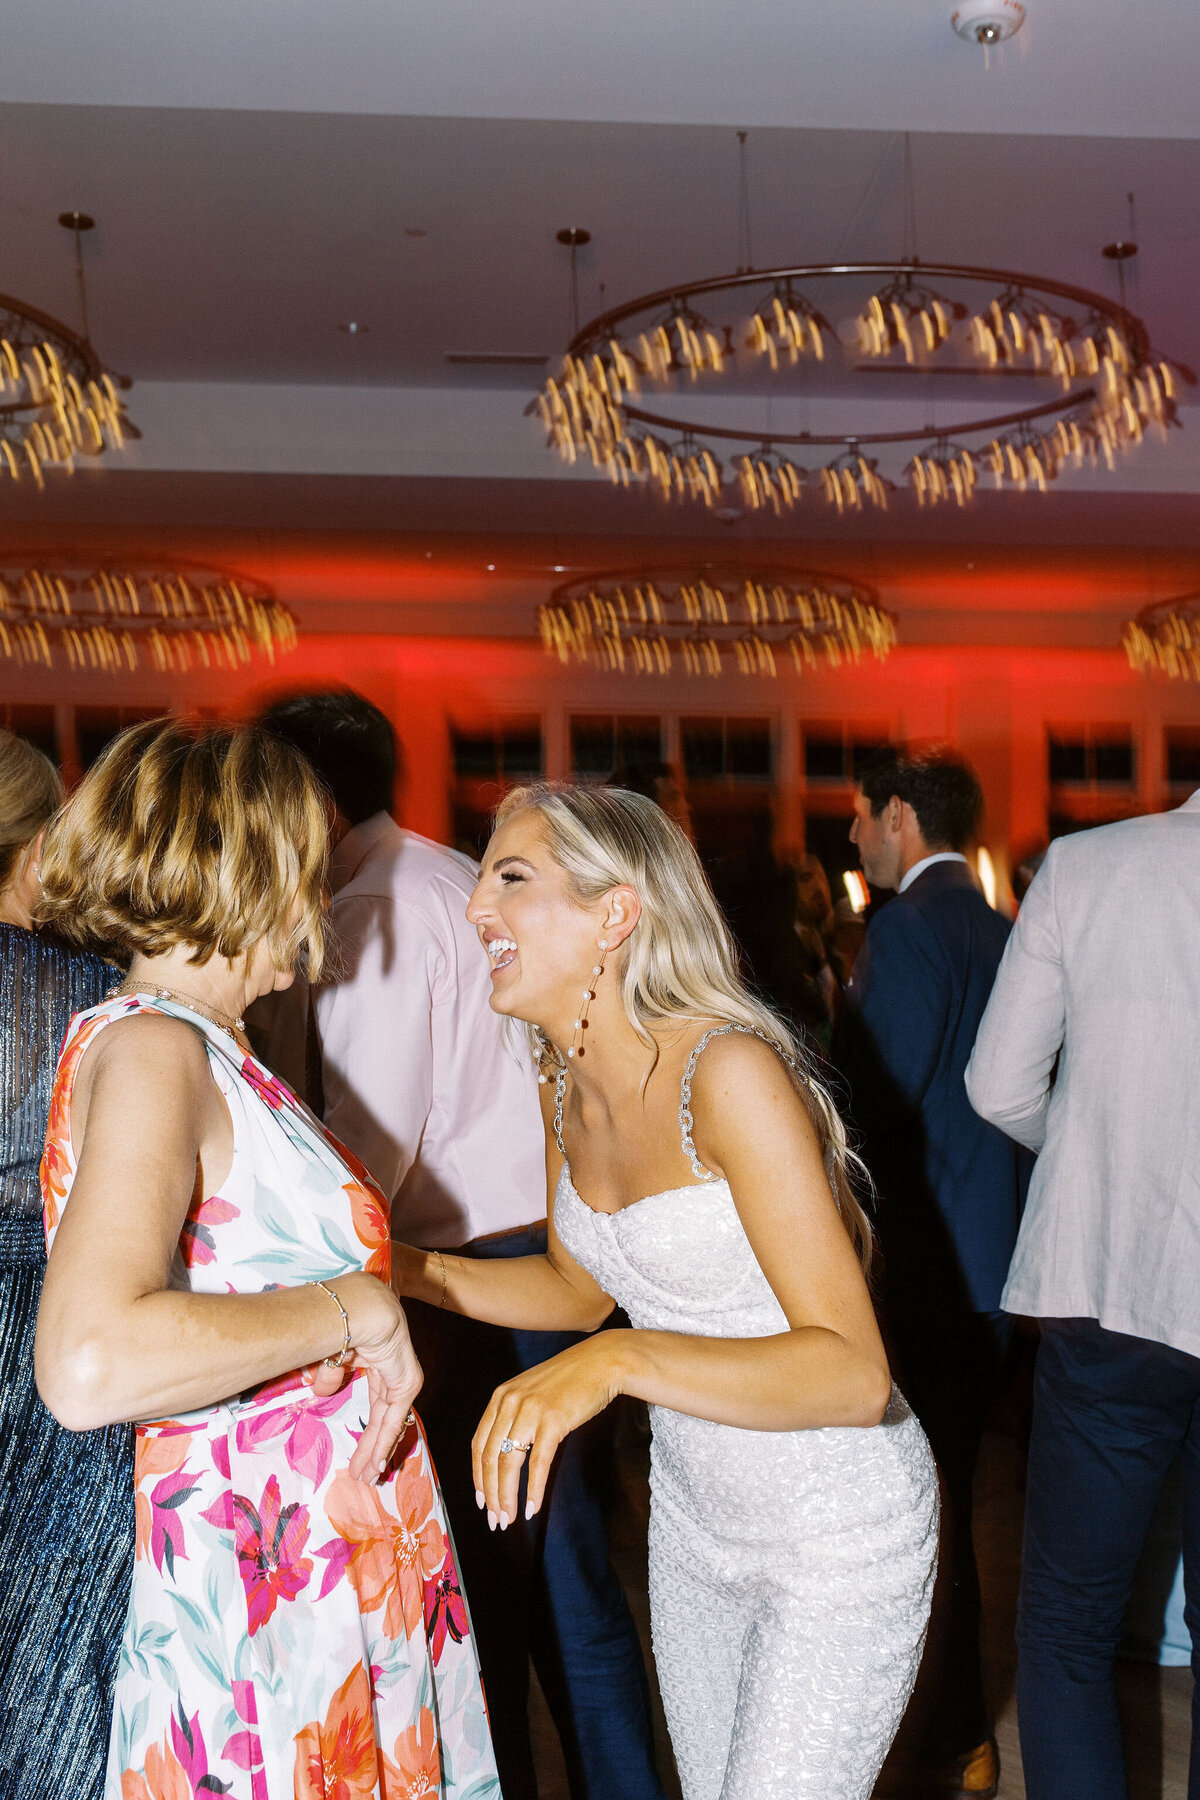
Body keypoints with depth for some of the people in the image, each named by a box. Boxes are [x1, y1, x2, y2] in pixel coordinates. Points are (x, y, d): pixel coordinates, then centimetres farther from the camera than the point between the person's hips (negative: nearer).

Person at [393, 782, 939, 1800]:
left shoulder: (729, 1071, -29)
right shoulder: (566, 1082, -4)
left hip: (839, 1532, -7)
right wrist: (414, 1274, -4)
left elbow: (854, 1373, -32)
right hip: (692, 1514, 7)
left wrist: (619, 1358, -43)